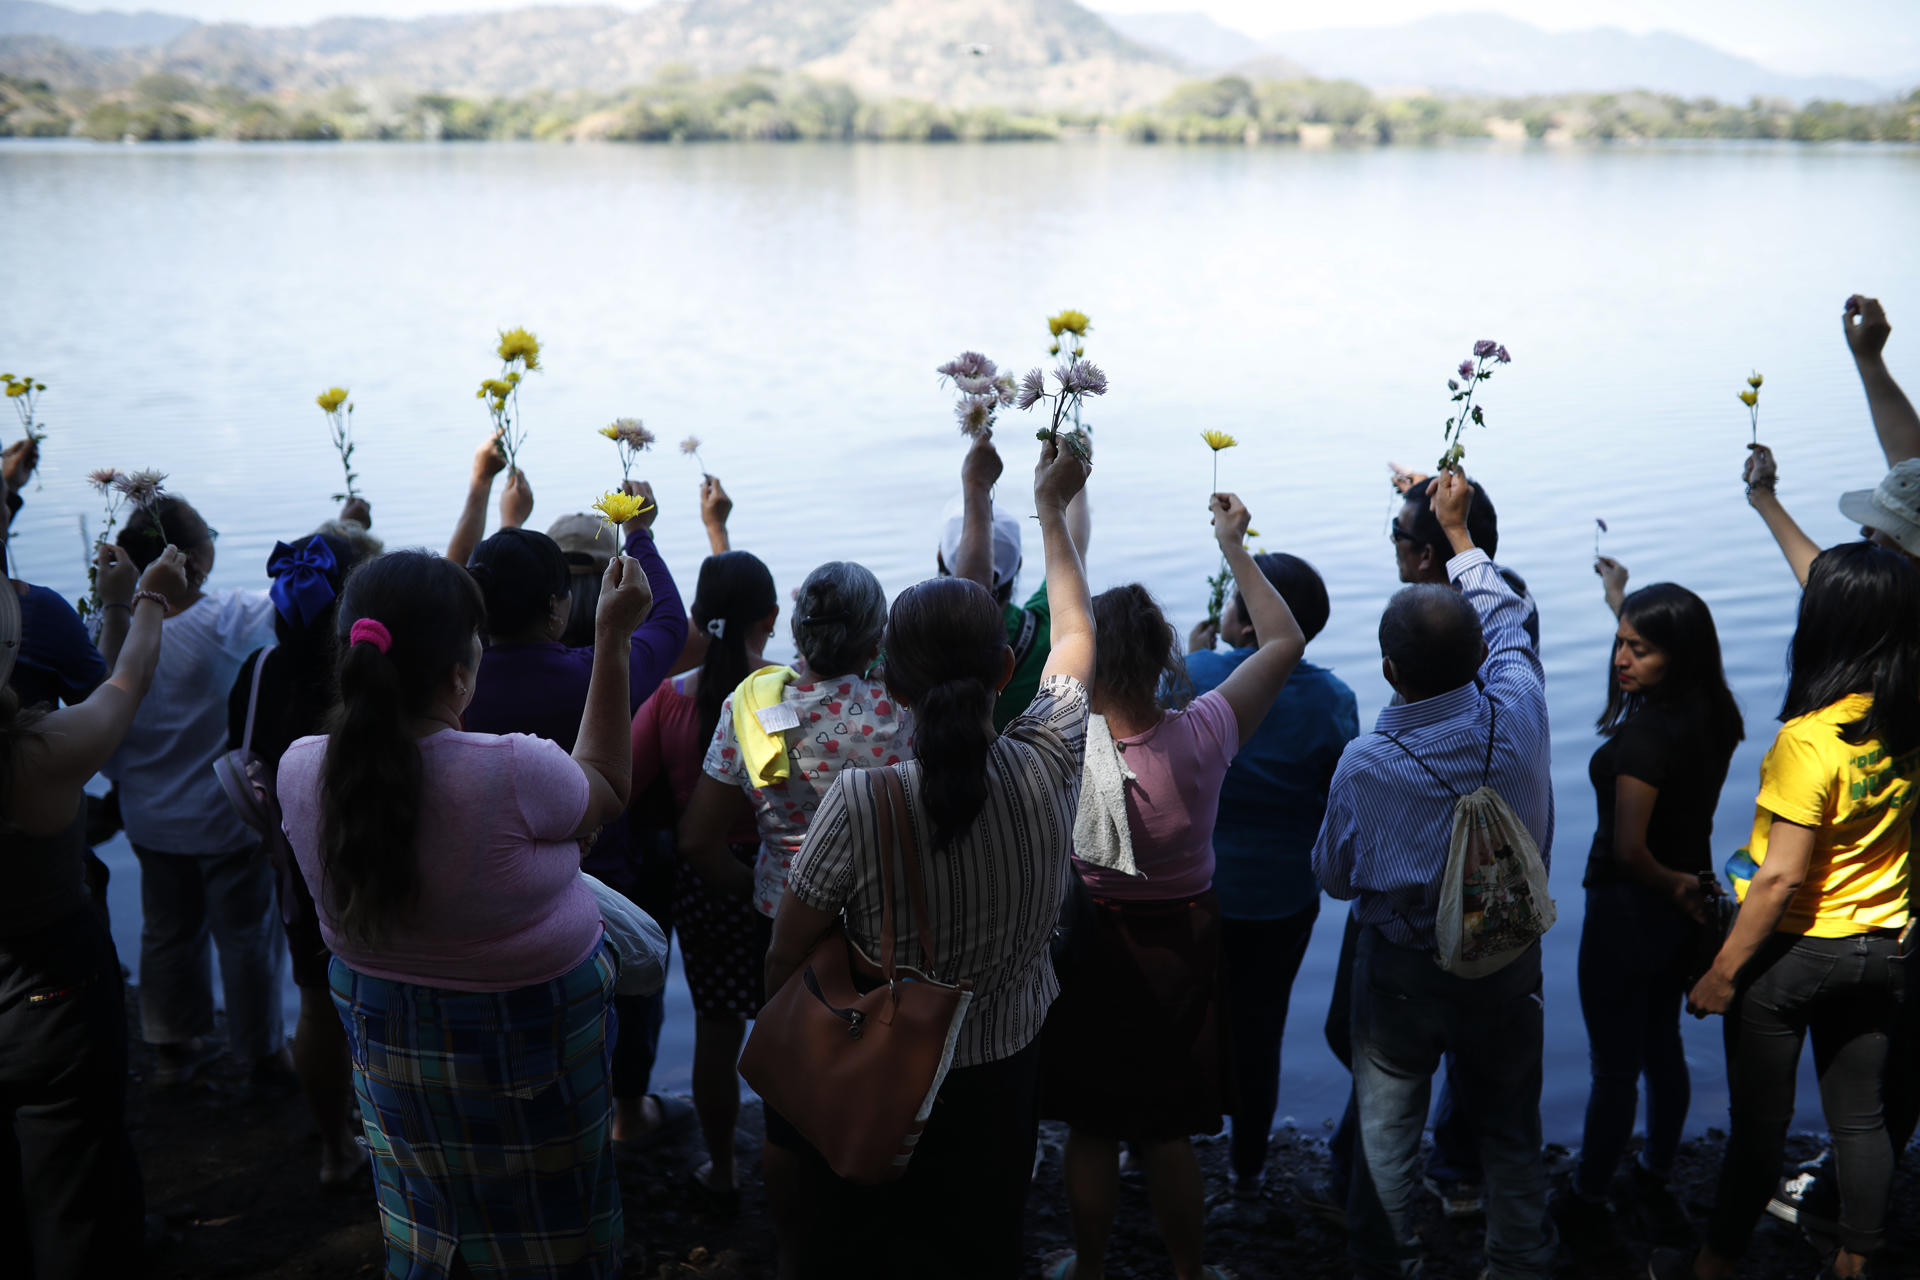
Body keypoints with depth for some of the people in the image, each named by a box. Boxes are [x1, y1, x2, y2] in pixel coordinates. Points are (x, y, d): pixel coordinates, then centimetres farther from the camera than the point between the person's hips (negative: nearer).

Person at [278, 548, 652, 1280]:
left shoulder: (301, 770, -19)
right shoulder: (513, 773, -34)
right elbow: (607, 791, -10)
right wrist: (614, 643, -8)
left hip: (381, 1029, 5)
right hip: (527, 1044, -4)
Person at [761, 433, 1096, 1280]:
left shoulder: (860, 802, -29)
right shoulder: (1050, 765, -20)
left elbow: (785, 958, -16)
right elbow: (1076, 635, 0)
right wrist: (1051, 509, 14)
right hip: (1002, 1079, 3)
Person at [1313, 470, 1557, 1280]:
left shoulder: (1364, 765, -25)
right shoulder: (1518, 712, -21)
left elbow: (1333, 873, -7)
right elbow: (1508, 622, 2)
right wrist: (1461, 535, 14)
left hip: (1401, 965, -3)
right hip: (1506, 960, 3)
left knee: (1387, 1128, 16)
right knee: (1509, 1123, 22)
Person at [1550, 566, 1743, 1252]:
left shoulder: (1646, 733, -29)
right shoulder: (1713, 717, -4)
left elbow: (1629, 848, -32)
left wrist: (1672, 886, -14)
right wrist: (1622, 601, 25)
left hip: (1629, 911, -8)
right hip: (1684, 911, 8)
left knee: (1616, 1066, 6)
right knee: (1663, 1048, 23)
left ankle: (1586, 1203, 23)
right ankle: (1656, 1181, 40)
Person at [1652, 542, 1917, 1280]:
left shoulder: (1810, 737, -27)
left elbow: (1782, 877, -23)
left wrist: (1722, 972, -15)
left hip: (1796, 948, -6)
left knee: (1759, 1122, 10)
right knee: (1860, 1116, 19)